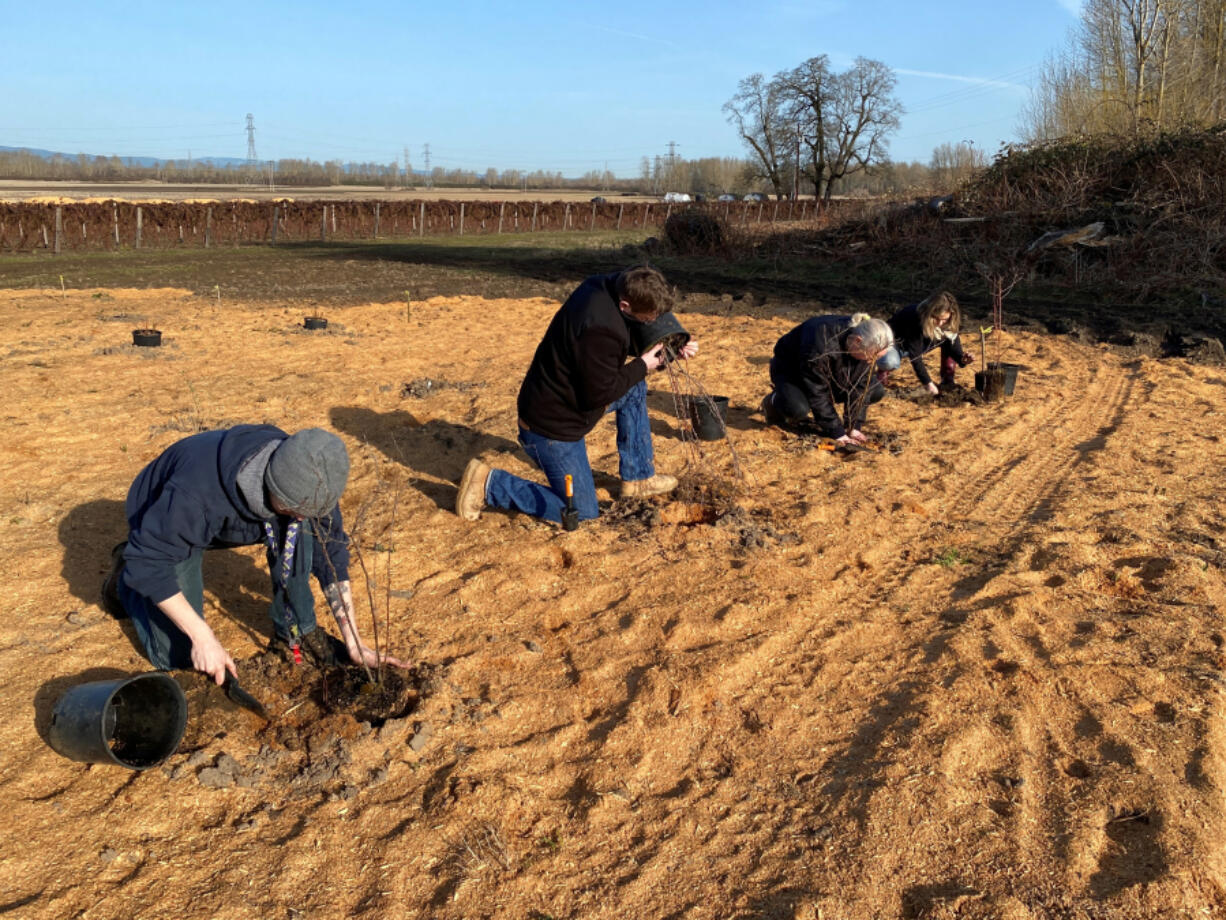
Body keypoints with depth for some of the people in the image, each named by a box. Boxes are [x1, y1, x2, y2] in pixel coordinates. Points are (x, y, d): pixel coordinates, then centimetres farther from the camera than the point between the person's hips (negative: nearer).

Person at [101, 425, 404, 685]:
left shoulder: (307, 481, -28)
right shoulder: (199, 491, -44)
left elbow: (331, 554, -18)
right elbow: (149, 562, -33)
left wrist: (353, 643, -19)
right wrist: (203, 636, -34)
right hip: (159, 526, -3)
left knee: (298, 532, -26)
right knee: (176, 656, -4)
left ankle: (295, 633, -7)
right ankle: (126, 578, 22)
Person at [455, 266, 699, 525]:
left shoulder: (604, 286, -4)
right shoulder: (599, 330, -33)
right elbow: (599, 394, -25)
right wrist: (642, 366, -12)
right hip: (550, 426, -10)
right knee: (582, 513, 4)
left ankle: (638, 479, 24)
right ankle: (488, 485, 5)